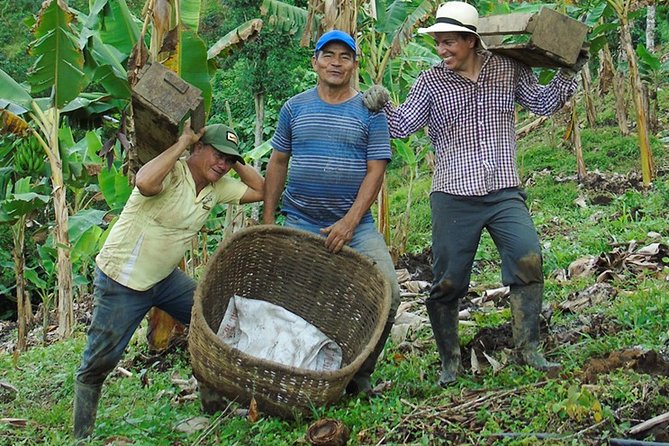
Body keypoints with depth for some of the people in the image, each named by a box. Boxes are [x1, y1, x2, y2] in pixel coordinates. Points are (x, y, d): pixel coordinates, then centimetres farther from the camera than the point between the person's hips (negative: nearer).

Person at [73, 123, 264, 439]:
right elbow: (145, 183, -46)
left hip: (165, 278, 8)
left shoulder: (217, 187, 2)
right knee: (97, 364, -2)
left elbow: (260, 190, 9)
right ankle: (82, 436, 14)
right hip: (122, 280, -8)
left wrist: (236, 163, -4)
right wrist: (182, 142, -34)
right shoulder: (170, 173, -22)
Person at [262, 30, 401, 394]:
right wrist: (268, 221, 5)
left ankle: (359, 374, 5)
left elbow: (375, 171, -4)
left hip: (355, 225, -1)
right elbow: (277, 164, 11)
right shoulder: (294, 108, 8)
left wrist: (350, 222, -16)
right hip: (300, 225, 1)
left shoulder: (370, 112, 2)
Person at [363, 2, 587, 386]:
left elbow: (544, 103, 14)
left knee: (529, 260, -17)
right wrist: (383, 107, -22)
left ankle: (528, 348, -5)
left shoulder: (509, 70, 4)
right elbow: (403, 126, -4)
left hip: (505, 192, 1)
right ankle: (450, 362, 18)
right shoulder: (431, 82, 0)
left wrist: (568, 73, 2)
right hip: (454, 196, -1)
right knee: (447, 282, 2)